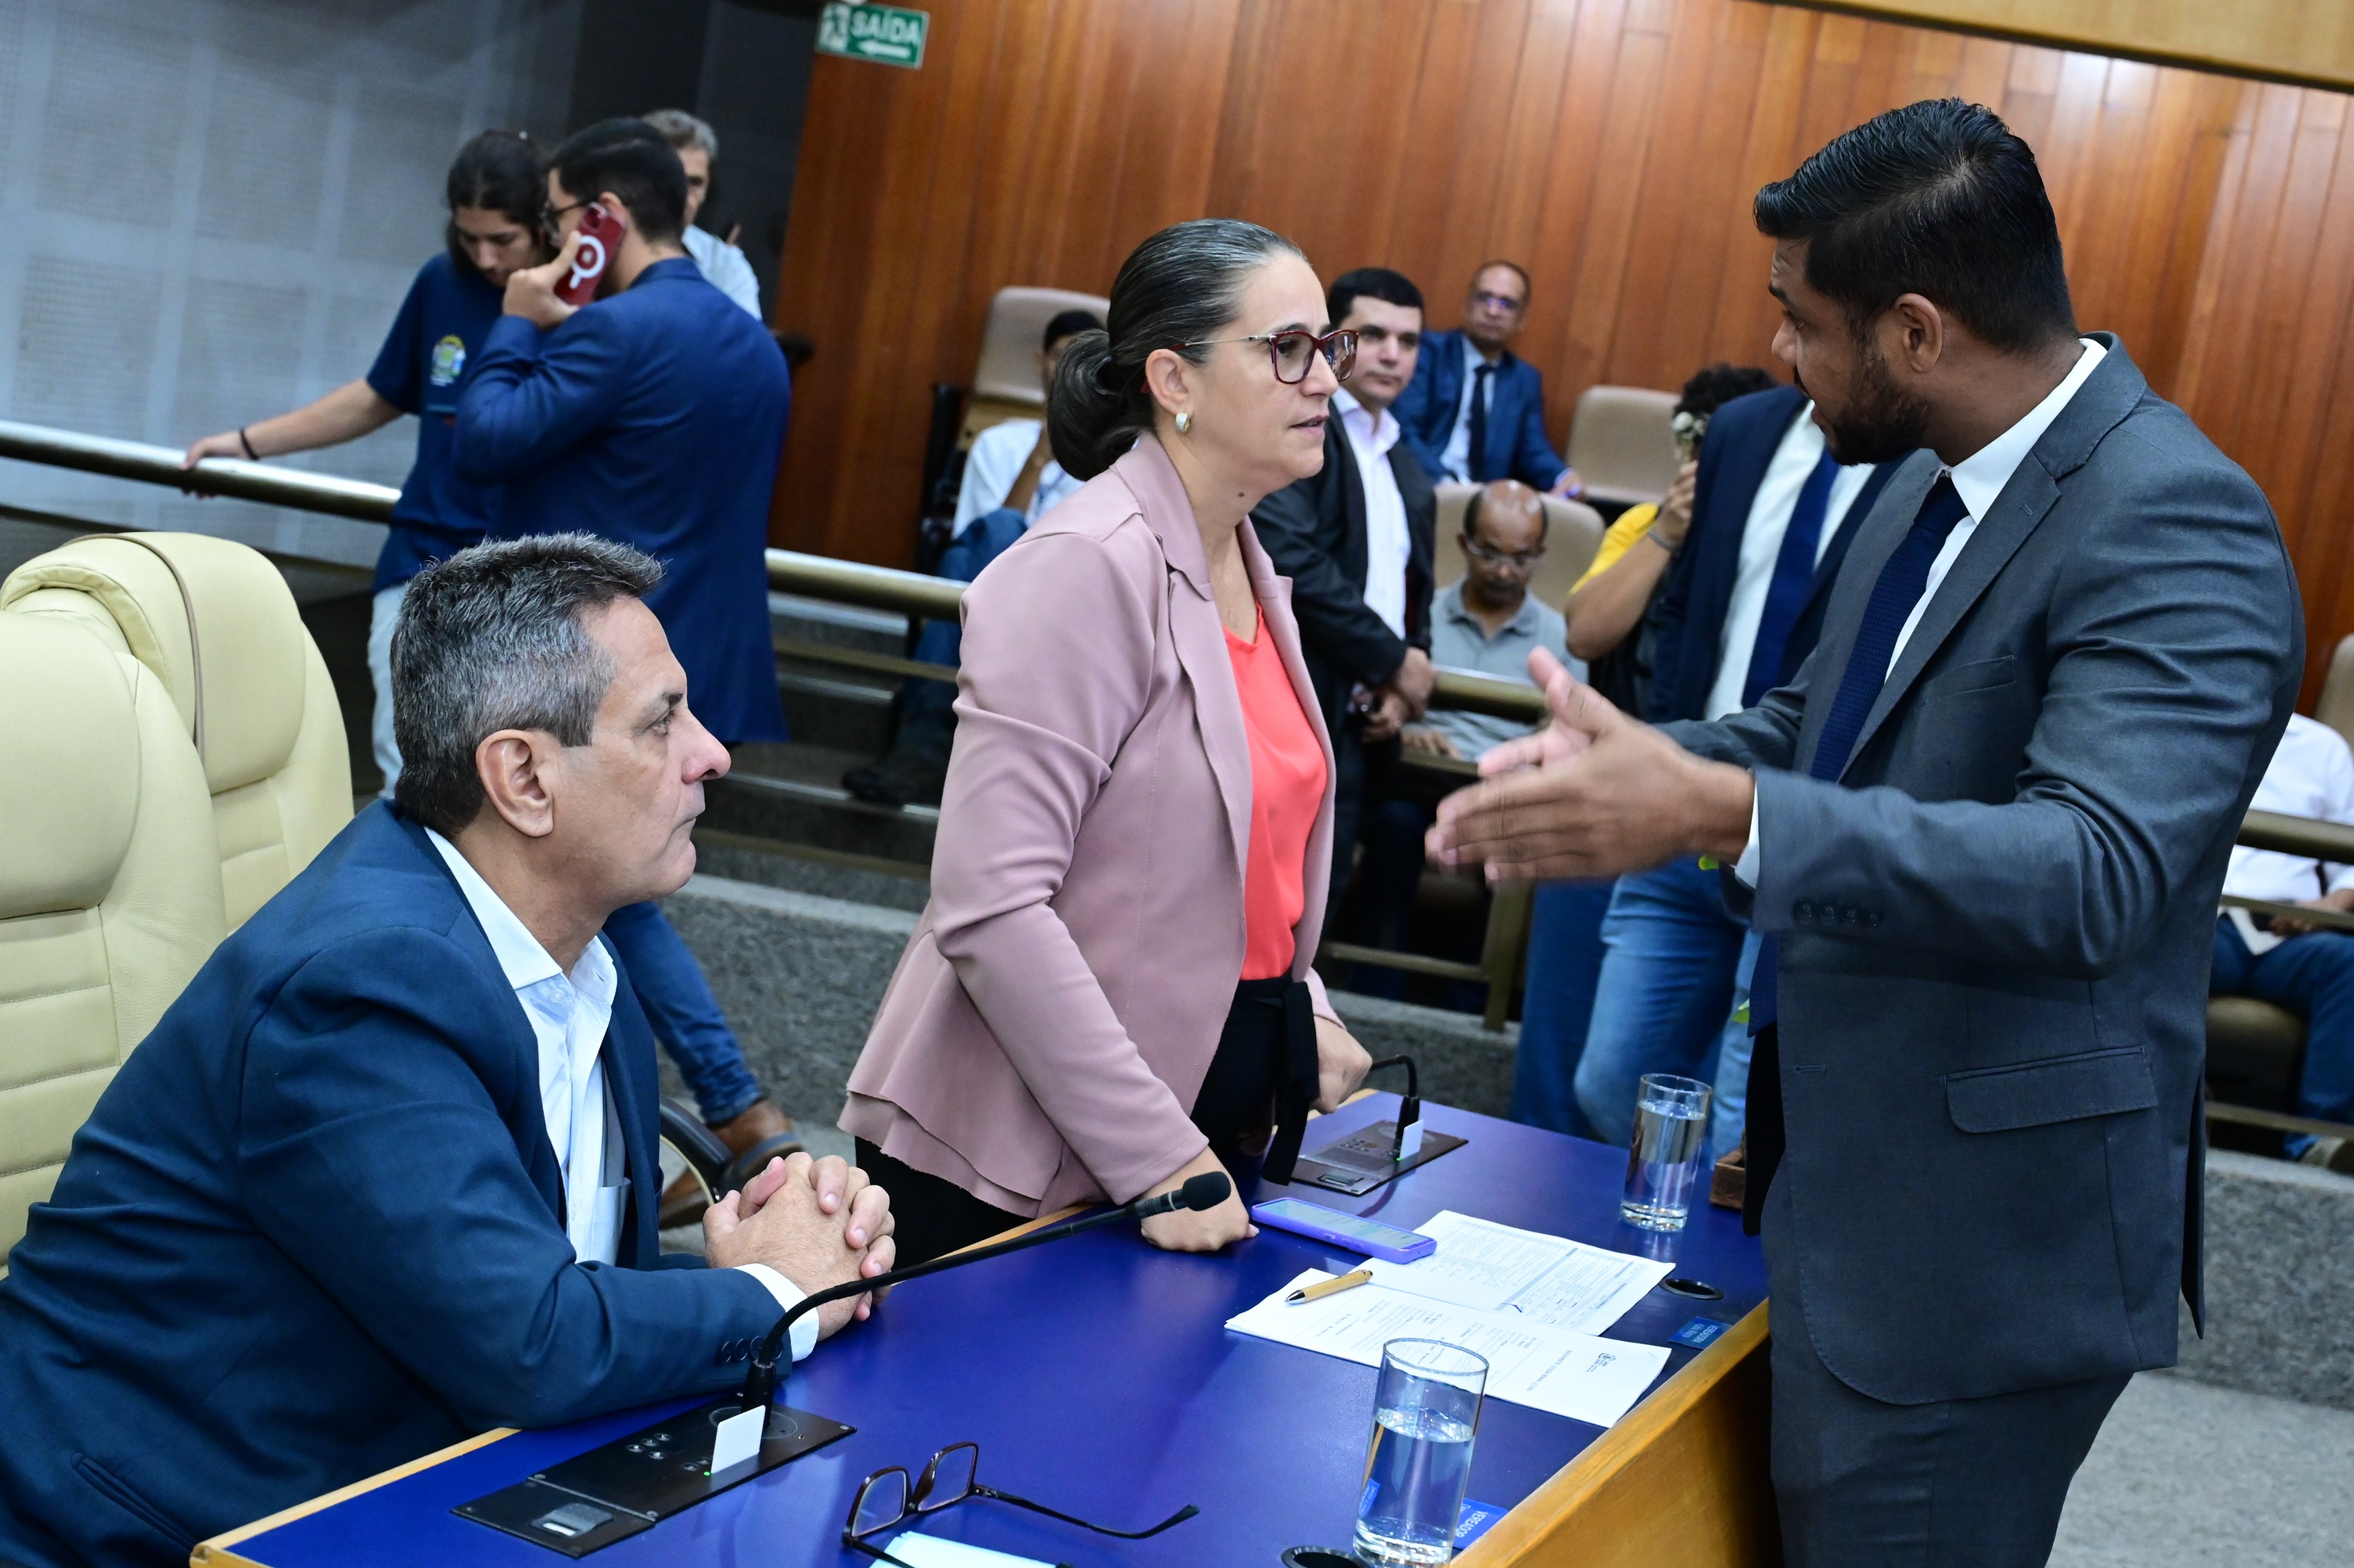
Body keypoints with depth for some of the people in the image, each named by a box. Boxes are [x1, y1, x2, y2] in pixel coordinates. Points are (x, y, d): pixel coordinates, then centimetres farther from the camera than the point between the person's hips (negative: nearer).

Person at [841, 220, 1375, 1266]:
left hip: (1204, 1135, 8)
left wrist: (1303, 1017, 7)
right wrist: (1155, 1155, -22)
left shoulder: (1248, 568, 10)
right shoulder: (1088, 569, -17)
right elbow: (990, 904, -24)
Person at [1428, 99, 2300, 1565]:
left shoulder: (2177, 526, -22)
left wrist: (1718, 813, -40)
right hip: (1846, 1190, 9)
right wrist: (1638, 755, -1)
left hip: (1981, 1256, -9)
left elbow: (2091, 867, -34)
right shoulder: (1933, 483, 6)